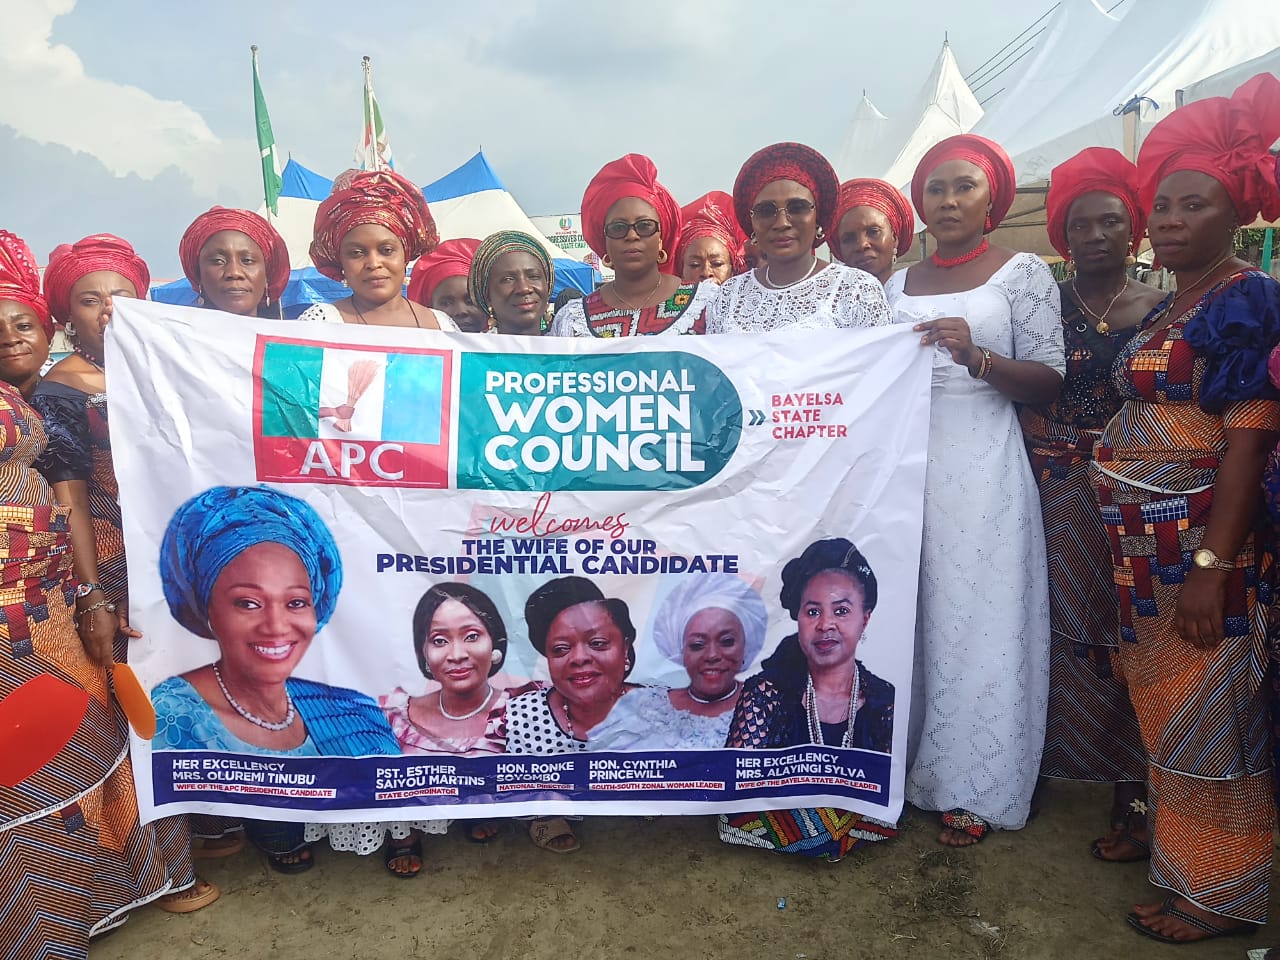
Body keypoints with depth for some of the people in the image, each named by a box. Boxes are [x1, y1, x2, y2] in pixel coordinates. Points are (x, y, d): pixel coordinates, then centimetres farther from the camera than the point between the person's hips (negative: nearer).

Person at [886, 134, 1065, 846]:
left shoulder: (1024, 273, 1)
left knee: (978, 623, 1)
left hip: (983, 472, -4)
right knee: (913, 618, 7)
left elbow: (1048, 382, -7)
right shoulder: (899, 285, 14)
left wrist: (977, 357, -22)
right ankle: (914, 767, 22)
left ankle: (976, 791, 15)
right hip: (907, 467, 4)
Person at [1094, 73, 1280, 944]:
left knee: (1204, 712, 3)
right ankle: (1172, 834, 36)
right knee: (1164, 703, 18)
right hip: (1146, 547, 8)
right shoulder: (1169, 314, 14)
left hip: (1203, 546, -8)